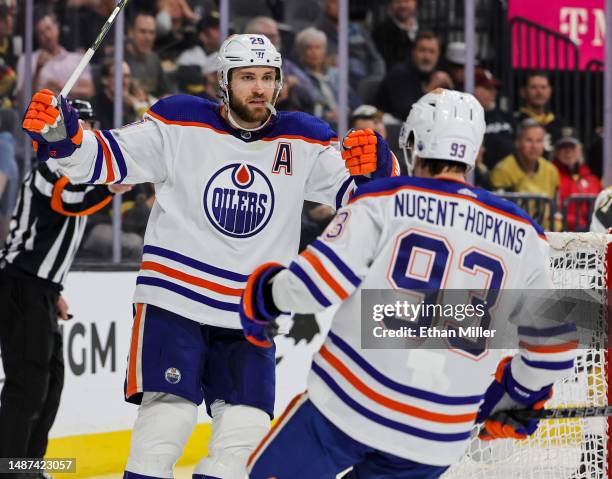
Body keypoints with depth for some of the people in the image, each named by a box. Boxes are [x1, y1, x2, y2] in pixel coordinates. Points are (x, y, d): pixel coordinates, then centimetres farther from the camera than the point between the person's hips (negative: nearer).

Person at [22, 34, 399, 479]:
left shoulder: (302, 140, 3)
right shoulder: (180, 124, -4)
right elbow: (105, 158, -4)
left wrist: (374, 163, -23)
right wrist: (61, 135, -24)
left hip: (250, 315, 4)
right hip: (174, 298, -3)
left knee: (246, 432, 1)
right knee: (167, 419, -14)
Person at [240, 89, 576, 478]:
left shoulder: (385, 201, -3)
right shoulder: (523, 234, 8)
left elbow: (320, 279, -11)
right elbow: (554, 336, 12)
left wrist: (265, 297, 10)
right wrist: (518, 395, 30)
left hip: (348, 401, -3)